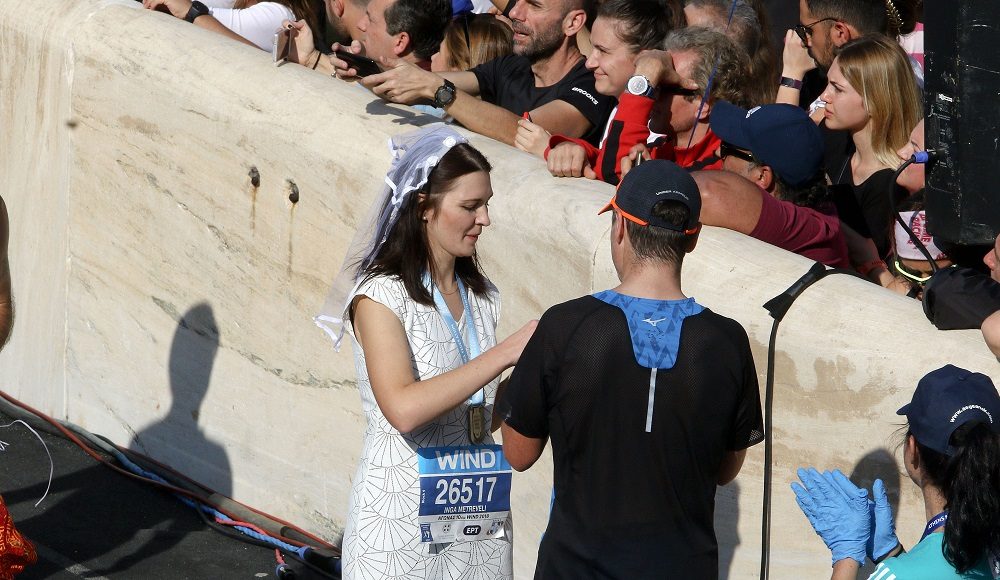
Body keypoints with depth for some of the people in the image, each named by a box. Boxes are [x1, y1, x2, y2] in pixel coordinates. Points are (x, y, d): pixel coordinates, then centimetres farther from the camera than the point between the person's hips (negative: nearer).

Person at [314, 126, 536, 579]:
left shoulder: (479, 295, 9)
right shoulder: (381, 294, -11)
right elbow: (403, 409, -26)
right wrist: (506, 352, -25)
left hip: (478, 516, 6)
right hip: (402, 520, -6)